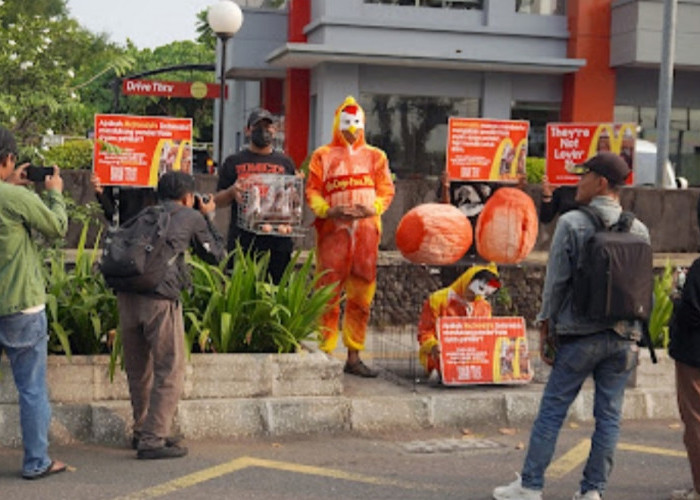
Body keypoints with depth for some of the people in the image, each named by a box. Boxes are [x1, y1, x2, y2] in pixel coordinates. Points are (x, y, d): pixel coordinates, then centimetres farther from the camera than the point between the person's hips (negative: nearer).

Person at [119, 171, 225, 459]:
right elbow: (216, 254, 20)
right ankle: (153, 439, -1)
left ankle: (141, 432, 28)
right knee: (170, 370, 2)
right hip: (160, 298, -5)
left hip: (126, 294, 6)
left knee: (138, 369, 17)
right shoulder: (191, 217, 11)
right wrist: (208, 217, 32)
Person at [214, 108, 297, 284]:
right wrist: (232, 191, -12)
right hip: (243, 242, -1)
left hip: (278, 242, 1)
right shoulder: (234, 162, 11)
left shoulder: (285, 162, 15)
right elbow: (218, 201, 8)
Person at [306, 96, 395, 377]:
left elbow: (386, 190, 10)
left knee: (362, 296, 5)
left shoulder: (375, 156, 17)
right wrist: (328, 211, -15)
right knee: (329, 295, -5)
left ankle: (354, 356, 12)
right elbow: (312, 192, 4)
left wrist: (374, 208, -11)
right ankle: (325, 354, 0)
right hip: (333, 231, -3)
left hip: (366, 232, 3)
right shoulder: (322, 156, 11)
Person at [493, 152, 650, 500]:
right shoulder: (639, 230, 4)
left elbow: (556, 281, -7)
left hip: (579, 335, -4)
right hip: (623, 337, 4)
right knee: (609, 415, 9)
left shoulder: (572, 223, -9)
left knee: (552, 410, 5)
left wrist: (546, 328, 2)